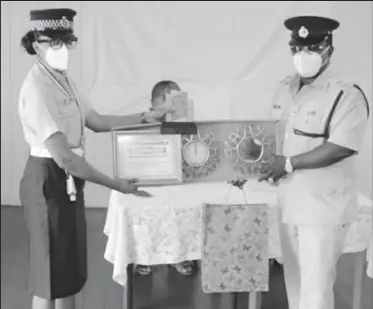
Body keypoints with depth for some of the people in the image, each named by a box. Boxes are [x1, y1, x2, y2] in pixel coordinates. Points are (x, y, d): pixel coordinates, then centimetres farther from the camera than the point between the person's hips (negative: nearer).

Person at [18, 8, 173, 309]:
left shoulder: (64, 80, 8)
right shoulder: (37, 88, -22)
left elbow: (96, 121, 15)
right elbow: (63, 157, -27)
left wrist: (145, 117, 8)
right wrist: (115, 184, -24)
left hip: (69, 180, 9)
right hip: (48, 180, -9)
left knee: (70, 266, 19)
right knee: (51, 273, 5)